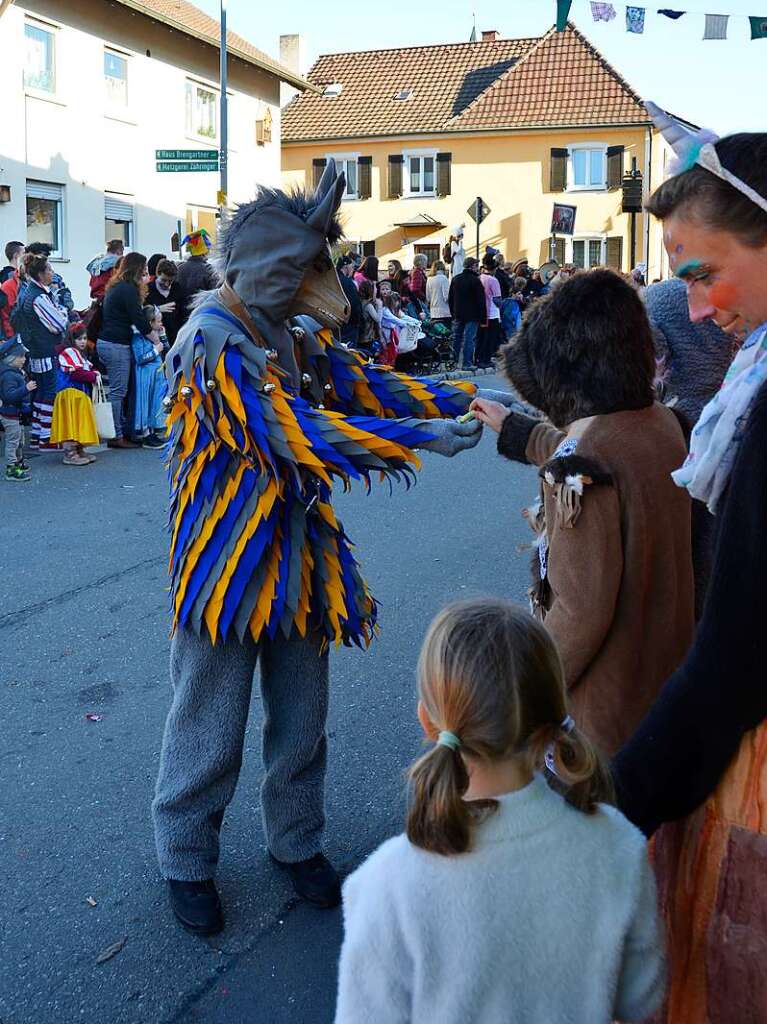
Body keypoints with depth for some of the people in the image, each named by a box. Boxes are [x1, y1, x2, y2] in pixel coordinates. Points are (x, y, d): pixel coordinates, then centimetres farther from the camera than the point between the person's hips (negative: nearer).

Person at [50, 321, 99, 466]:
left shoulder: (79, 353, 23)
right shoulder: (68, 352, -10)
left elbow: (89, 368, 23)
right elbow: (76, 373, -19)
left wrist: (95, 373, 0)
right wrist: (94, 377, -11)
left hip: (81, 394, 10)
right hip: (70, 394, -10)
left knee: (80, 425, 14)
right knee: (71, 425, -10)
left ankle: (79, 451, 22)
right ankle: (70, 454, -9)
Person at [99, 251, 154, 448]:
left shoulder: (116, 286, 17)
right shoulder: (128, 289, -12)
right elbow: (139, 319, -12)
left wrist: (142, 286, 23)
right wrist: (156, 341, -4)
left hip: (105, 342, 10)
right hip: (117, 345, -10)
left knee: (117, 390, 12)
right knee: (118, 391, -6)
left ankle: (121, 430, 16)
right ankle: (116, 436, -3)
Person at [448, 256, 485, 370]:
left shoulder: (455, 279, 9)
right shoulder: (475, 281, -12)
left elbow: (450, 298, 15)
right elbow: (481, 301, -12)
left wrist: (453, 313, 20)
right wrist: (483, 317, -8)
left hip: (458, 315, 6)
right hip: (472, 316, -6)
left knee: (456, 338, 14)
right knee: (469, 339, -4)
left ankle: (454, 362, 18)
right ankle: (466, 364, -6)